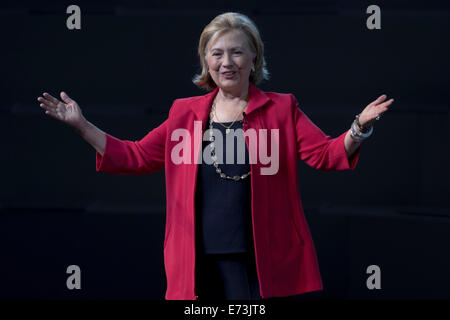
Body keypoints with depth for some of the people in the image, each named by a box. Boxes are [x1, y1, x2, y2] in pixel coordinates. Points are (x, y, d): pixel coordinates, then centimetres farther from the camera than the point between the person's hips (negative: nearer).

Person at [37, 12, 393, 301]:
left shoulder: (281, 109, 6)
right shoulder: (185, 113, 13)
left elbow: (325, 154, -2)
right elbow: (135, 157, 16)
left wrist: (359, 128, -21)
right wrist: (81, 126, 10)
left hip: (263, 262, -2)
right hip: (200, 262, 2)